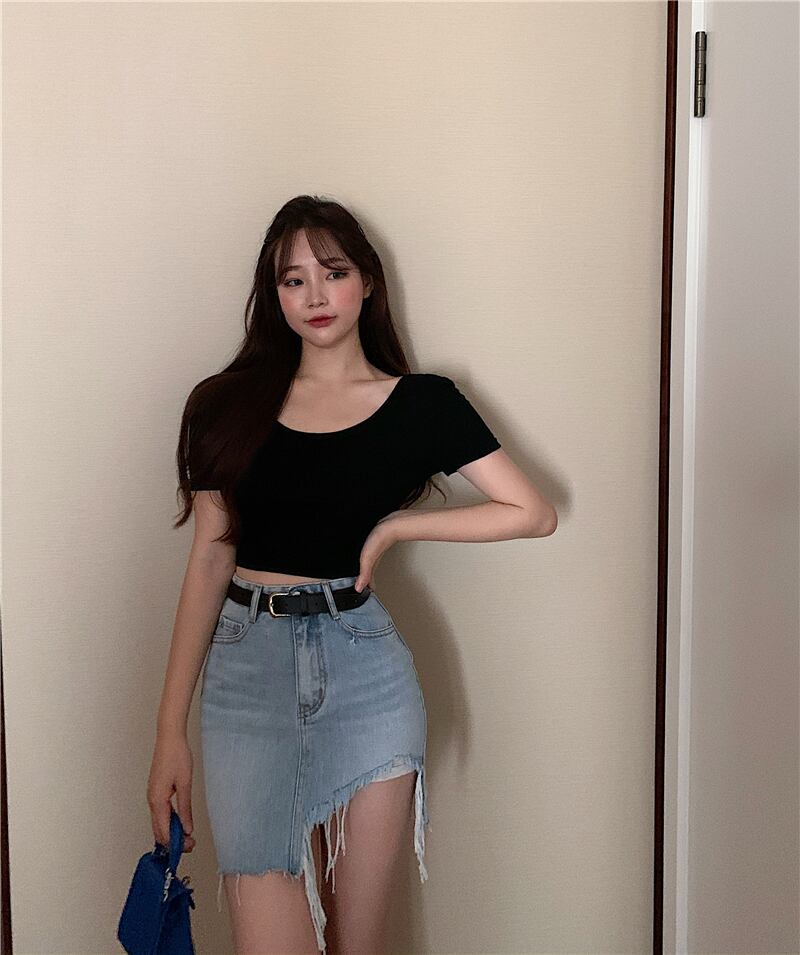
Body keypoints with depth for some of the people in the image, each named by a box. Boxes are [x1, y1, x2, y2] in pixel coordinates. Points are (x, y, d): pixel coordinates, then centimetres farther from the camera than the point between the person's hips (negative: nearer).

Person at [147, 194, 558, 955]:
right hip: (248, 665, 1)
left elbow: (533, 514, 3)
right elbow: (208, 562, 4)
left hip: (364, 662, 0)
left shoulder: (422, 404, 3)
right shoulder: (229, 406, 5)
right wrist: (170, 730, 2)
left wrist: (395, 526, -4)